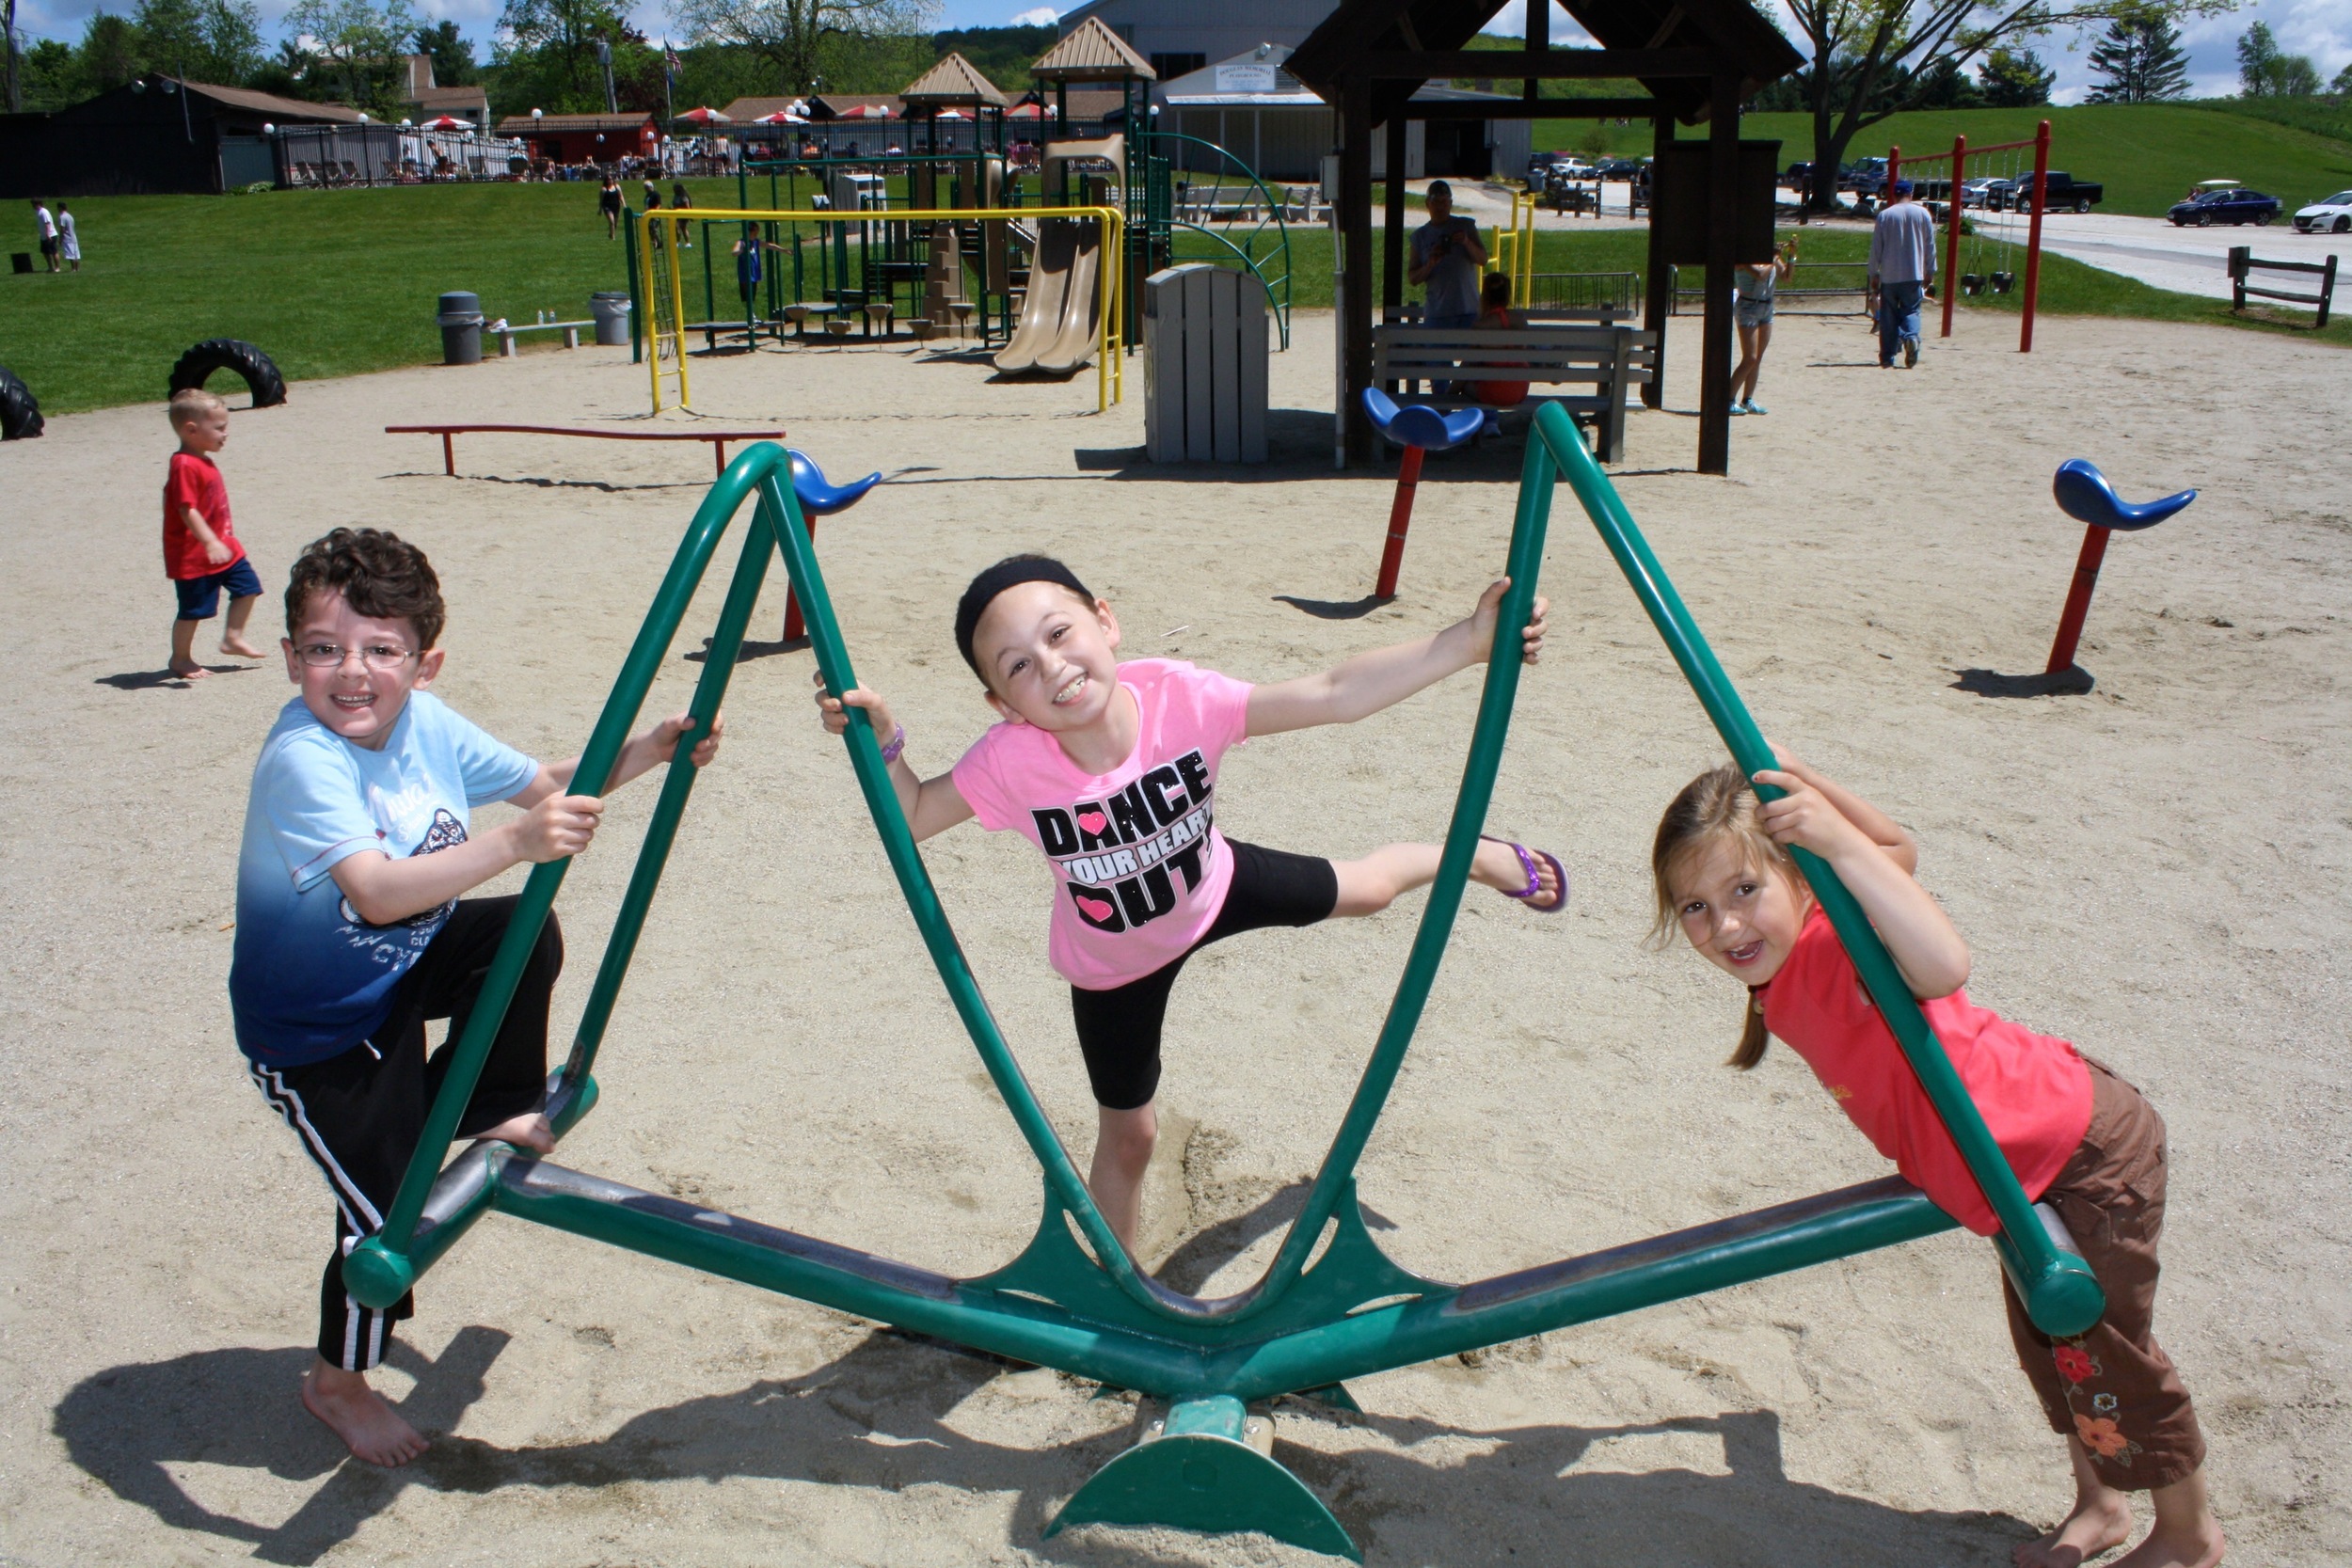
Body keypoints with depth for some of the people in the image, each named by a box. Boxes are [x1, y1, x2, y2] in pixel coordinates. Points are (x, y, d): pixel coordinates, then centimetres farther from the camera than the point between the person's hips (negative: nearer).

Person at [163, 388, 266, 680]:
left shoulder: (204, 462, 9)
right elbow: (187, 510, -28)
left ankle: (233, 638, 23)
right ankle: (181, 659, 15)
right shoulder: (184, 466, -21)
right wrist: (210, 543, -35)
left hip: (221, 546, 9)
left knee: (247, 586, 12)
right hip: (194, 554, -9)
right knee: (193, 609, 0)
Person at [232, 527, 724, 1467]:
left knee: (526, 933, -8)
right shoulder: (301, 758, -31)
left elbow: (544, 784, 2)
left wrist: (649, 751, -12)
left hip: (399, 967, 7)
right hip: (310, 1031, -7)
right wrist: (515, 842, -56)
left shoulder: (424, 724, -9)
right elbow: (380, 893, -44)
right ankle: (336, 1384, 22)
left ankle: (488, 1108, 14)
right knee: (387, 1207, -6)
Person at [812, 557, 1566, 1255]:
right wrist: (881, 741, -42)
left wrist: (1469, 641, -41)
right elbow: (912, 816, -22)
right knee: (1128, 1133, 14)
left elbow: (1335, 695, -35)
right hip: (1114, 965, -1)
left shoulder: (1179, 697, -37)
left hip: (1214, 887, 2)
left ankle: (1483, 856, 57)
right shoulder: (1009, 762, -38)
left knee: (1363, 888, 22)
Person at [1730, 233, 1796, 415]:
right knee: (1750, 359, -11)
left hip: (1766, 308, 8)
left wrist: (1791, 255, -1)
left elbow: (1786, 274, 11)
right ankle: (1729, 400, -6)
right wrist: (1775, 258, -16)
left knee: (1758, 359, 9)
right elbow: (1760, 274, -27)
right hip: (1748, 308, -8)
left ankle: (1747, 400, 15)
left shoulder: (1769, 253, 9)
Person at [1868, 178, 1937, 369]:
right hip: (1914, 274, 1)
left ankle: (1887, 358, 3)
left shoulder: (1884, 215, -1)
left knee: (1888, 316, 5)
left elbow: (1876, 248, 0)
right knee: (1911, 310, 7)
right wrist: (1930, 271, 15)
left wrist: (1874, 274, 7)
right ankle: (1911, 336, -24)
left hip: (1889, 276, -1)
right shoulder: (1923, 213, 3)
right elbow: (1930, 245, 7)